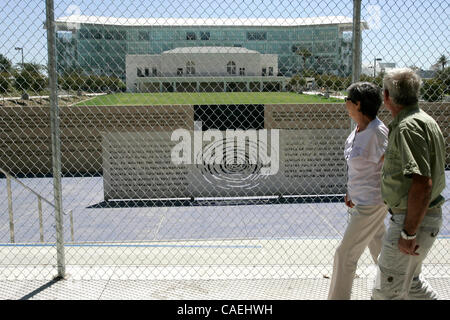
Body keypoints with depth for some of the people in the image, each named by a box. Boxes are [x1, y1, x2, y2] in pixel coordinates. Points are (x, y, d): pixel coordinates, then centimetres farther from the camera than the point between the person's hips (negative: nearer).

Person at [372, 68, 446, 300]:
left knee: (386, 291, -1)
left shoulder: (409, 127, -22)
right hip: (425, 216, 11)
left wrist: (409, 233, -25)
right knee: (411, 282, 26)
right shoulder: (423, 120, 11)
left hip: (414, 220, -11)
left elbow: (422, 183, -30)